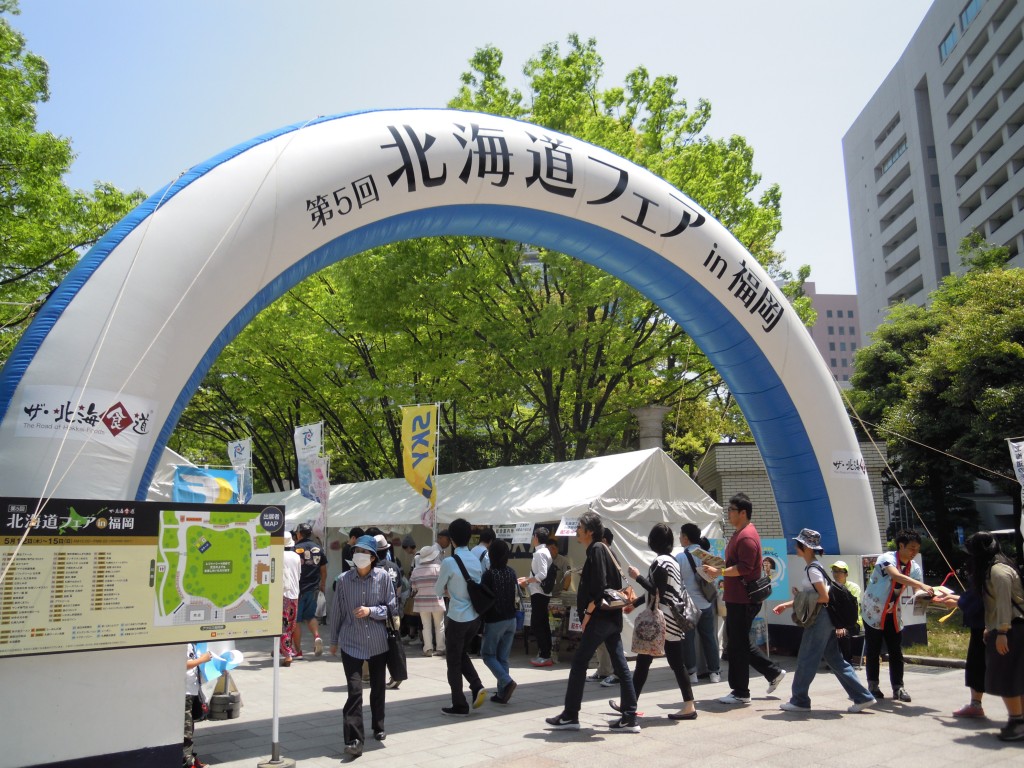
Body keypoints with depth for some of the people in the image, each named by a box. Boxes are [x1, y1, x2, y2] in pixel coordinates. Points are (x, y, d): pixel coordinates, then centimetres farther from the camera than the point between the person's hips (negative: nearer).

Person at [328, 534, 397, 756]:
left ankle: (378, 727, 37)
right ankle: (354, 739, -4)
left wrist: (371, 610, -19)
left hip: (378, 643, 1)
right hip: (351, 643, -1)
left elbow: (393, 608, -3)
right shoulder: (344, 579, -7)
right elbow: (336, 611, 4)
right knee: (354, 691, -11)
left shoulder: (383, 577, -8)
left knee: (378, 688, 16)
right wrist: (334, 641, 11)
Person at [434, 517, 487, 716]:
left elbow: (438, 591, -4)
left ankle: (459, 705, 14)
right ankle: (477, 687, 8)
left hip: (457, 618, -6)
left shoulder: (449, 562, -17)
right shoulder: (477, 560, 1)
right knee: (462, 653, 25)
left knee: (453, 661, 8)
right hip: (475, 616, 6)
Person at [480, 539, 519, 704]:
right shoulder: (511, 573, 2)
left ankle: (507, 681, -8)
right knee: (503, 657, 12)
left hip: (494, 621, -6)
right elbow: (512, 595, 10)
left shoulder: (489, 574, -16)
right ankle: (502, 693, 12)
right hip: (511, 619, 6)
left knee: (487, 654, 10)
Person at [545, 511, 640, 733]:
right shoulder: (603, 549, 15)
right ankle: (630, 718, 9)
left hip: (600, 617, -9)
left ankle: (570, 716, 6)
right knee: (620, 665, 7)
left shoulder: (596, 550, -12)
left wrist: (588, 613, -15)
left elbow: (600, 587, -20)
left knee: (579, 662, -1)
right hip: (612, 617, 9)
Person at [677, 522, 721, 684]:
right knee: (709, 637, 11)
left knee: (688, 639, 6)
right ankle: (714, 672, 14)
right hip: (706, 604, 4)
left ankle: (691, 673, 8)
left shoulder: (680, 558, -12)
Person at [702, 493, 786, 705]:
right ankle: (773, 672, 26)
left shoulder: (747, 536, -17)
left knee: (738, 644, -3)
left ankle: (740, 693, 6)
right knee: (738, 641, 17)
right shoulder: (740, 534, 17)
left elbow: (744, 568, -24)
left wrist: (719, 572, -22)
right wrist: (721, 570, 15)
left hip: (743, 600, -11)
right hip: (736, 598, 11)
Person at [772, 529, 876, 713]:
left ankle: (799, 701, 8)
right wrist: (788, 604, 17)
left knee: (806, 660, -1)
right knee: (835, 659, 12)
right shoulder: (812, 567, 14)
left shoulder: (812, 569, -16)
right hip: (825, 619, 10)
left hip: (819, 619, -10)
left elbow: (824, 597, -22)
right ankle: (863, 696, 13)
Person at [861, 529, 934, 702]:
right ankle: (873, 686, 15)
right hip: (873, 611, -5)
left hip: (893, 613, 5)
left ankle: (898, 687, 10)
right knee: (873, 651, 2)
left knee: (896, 652, 2)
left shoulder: (914, 567, -2)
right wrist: (922, 585, -50)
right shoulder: (886, 558, -21)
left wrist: (929, 595, -30)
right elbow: (897, 576, -41)